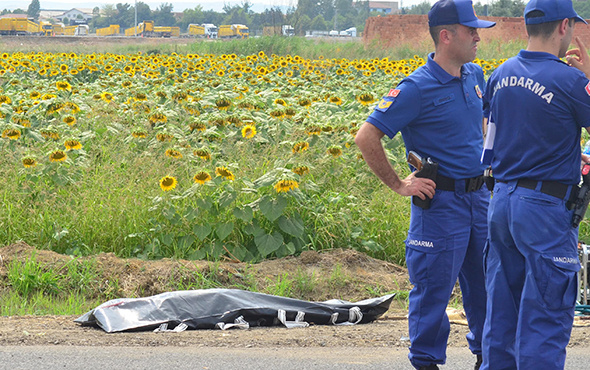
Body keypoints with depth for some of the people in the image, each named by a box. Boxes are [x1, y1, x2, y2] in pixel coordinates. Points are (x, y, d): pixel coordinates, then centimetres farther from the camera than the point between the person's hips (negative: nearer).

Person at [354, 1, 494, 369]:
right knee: (434, 287, 0)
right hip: (440, 202, -7)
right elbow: (366, 138, -17)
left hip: (479, 197, 7)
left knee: (486, 280, 15)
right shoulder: (417, 89, -17)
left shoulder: (474, 76, 7)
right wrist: (398, 185, -13)